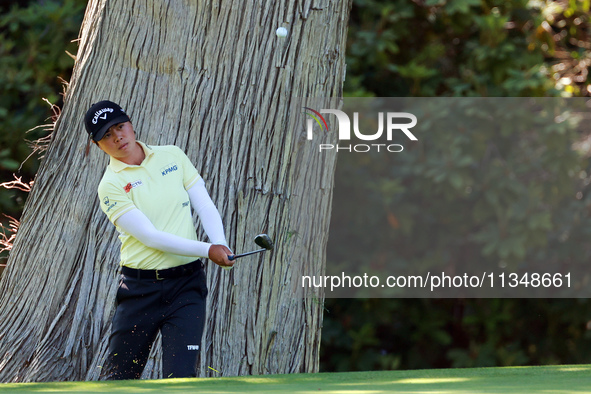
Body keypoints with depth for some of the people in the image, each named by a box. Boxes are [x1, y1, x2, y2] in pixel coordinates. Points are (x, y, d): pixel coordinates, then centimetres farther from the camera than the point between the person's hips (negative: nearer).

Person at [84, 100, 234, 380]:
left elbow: (205, 205, 5)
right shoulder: (111, 186, -5)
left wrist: (220, 244, -15)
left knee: (180, 379, -10)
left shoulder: (173, 156, 8)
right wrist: (207, 250, -21)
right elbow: (150, 236, -14)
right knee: (119, 378, 2)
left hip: (186, 285, 2)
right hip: (140, 290, -2)